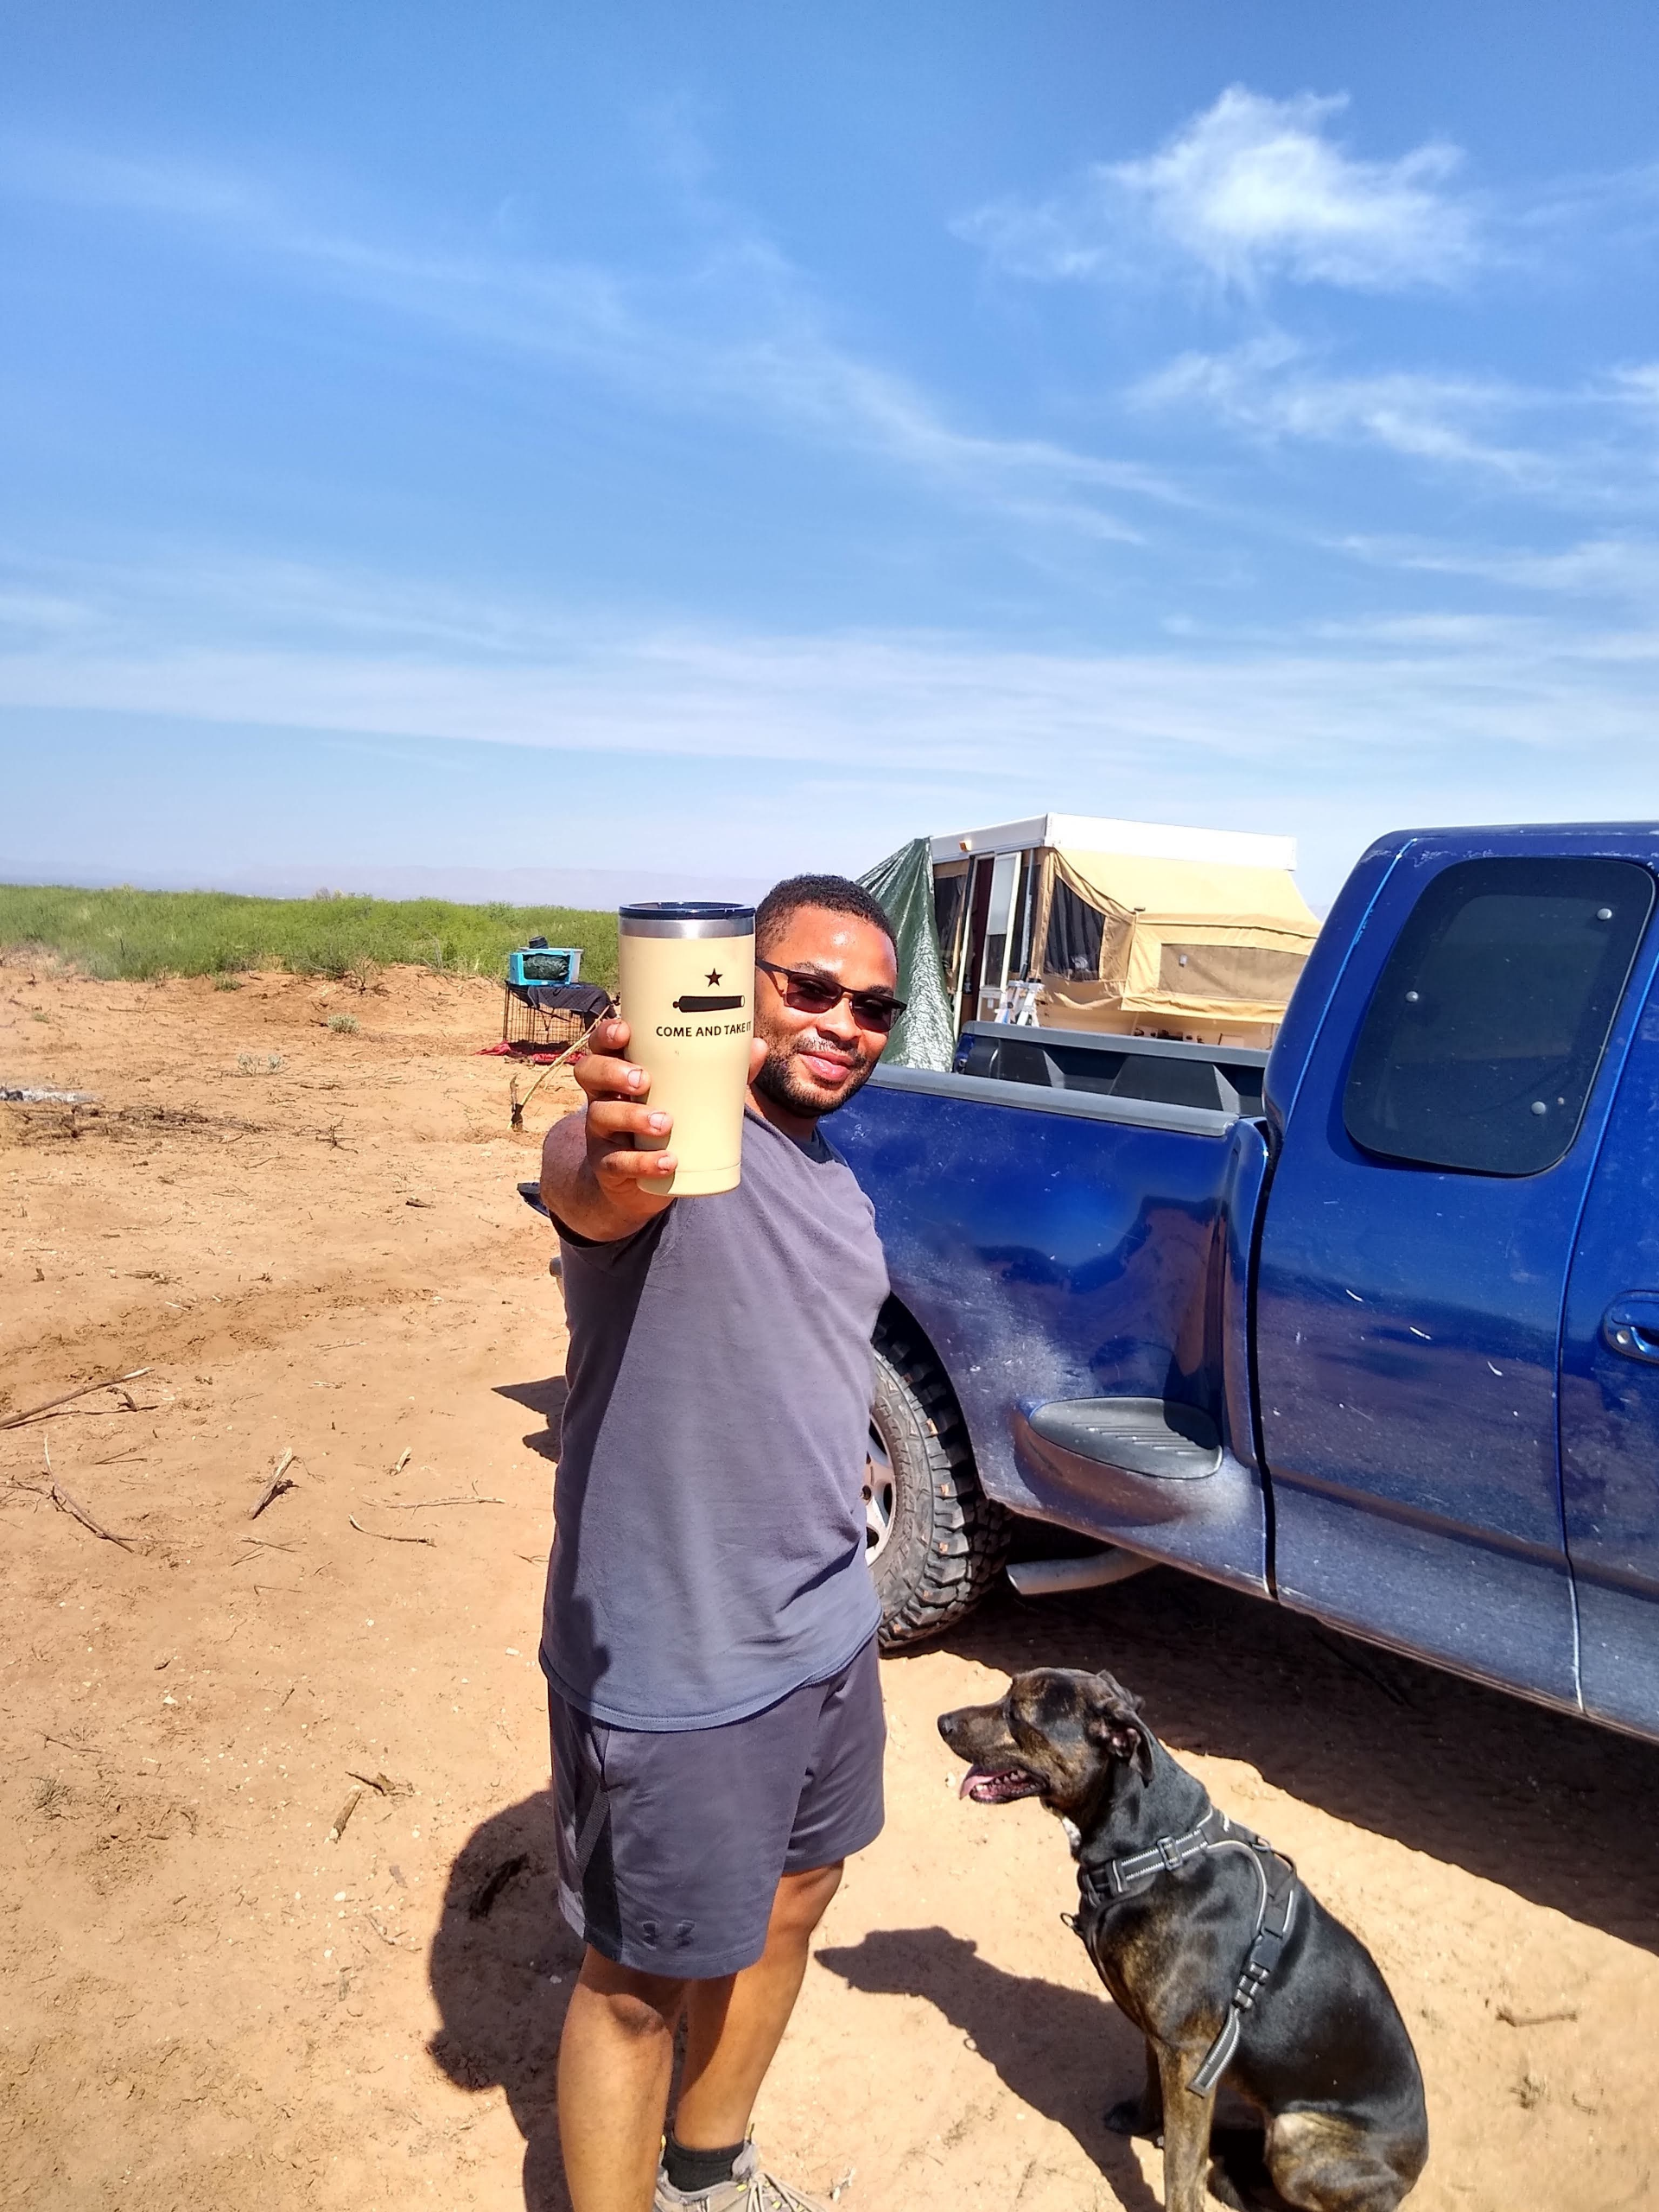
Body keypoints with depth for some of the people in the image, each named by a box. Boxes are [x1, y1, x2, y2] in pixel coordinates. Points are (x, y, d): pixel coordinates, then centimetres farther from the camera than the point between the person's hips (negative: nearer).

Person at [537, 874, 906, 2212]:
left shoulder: (836, 1182, 7)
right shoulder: (671, 1136, -21)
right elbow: (587, 1190, -46)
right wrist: (608, 1158, -67)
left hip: (829, 1633, 9)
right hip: (674, 1675, -9)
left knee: (790, 1902, 25)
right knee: (643, 1979, 11)